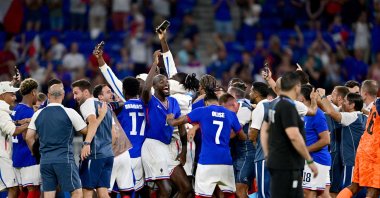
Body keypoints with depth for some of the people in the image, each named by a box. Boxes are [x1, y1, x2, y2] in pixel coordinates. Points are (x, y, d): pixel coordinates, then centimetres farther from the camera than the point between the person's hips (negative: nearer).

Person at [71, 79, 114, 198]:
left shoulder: (87, 103, -4)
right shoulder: (104, 106, 23)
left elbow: (93, 122, -23)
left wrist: (87, 143, -34)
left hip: (94, 153, -8)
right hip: (108, 153, 8)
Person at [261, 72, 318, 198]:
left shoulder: (275, 104, 12)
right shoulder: (288, 106, -17)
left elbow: (264, 130, 21)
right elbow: (294, 136, -24)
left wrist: (267, 155, 23)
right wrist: (310, 161, -18)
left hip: (275, 162, 10)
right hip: (287, 165, -10)